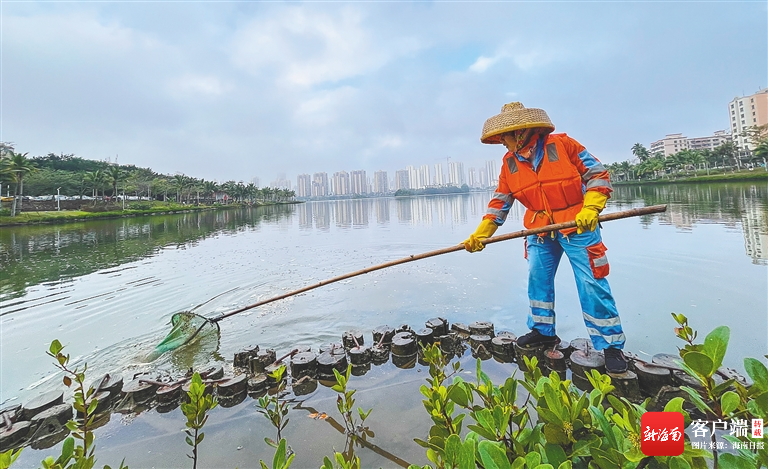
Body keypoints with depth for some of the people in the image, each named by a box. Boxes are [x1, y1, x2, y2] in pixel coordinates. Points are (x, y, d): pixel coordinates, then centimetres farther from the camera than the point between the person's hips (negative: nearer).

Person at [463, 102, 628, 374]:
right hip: (540, 230, 5)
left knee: (592, 285, -5)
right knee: (537, 280, 8)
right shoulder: (509, 163, 2)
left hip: (577, 226, -5)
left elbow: (597, 174, -6)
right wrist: (480, 234, -3)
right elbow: (500, 202, 5)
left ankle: (611, 346, 10)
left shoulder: (562, 145, -11)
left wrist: (590, 209, -21)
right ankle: (543, 331, 28)